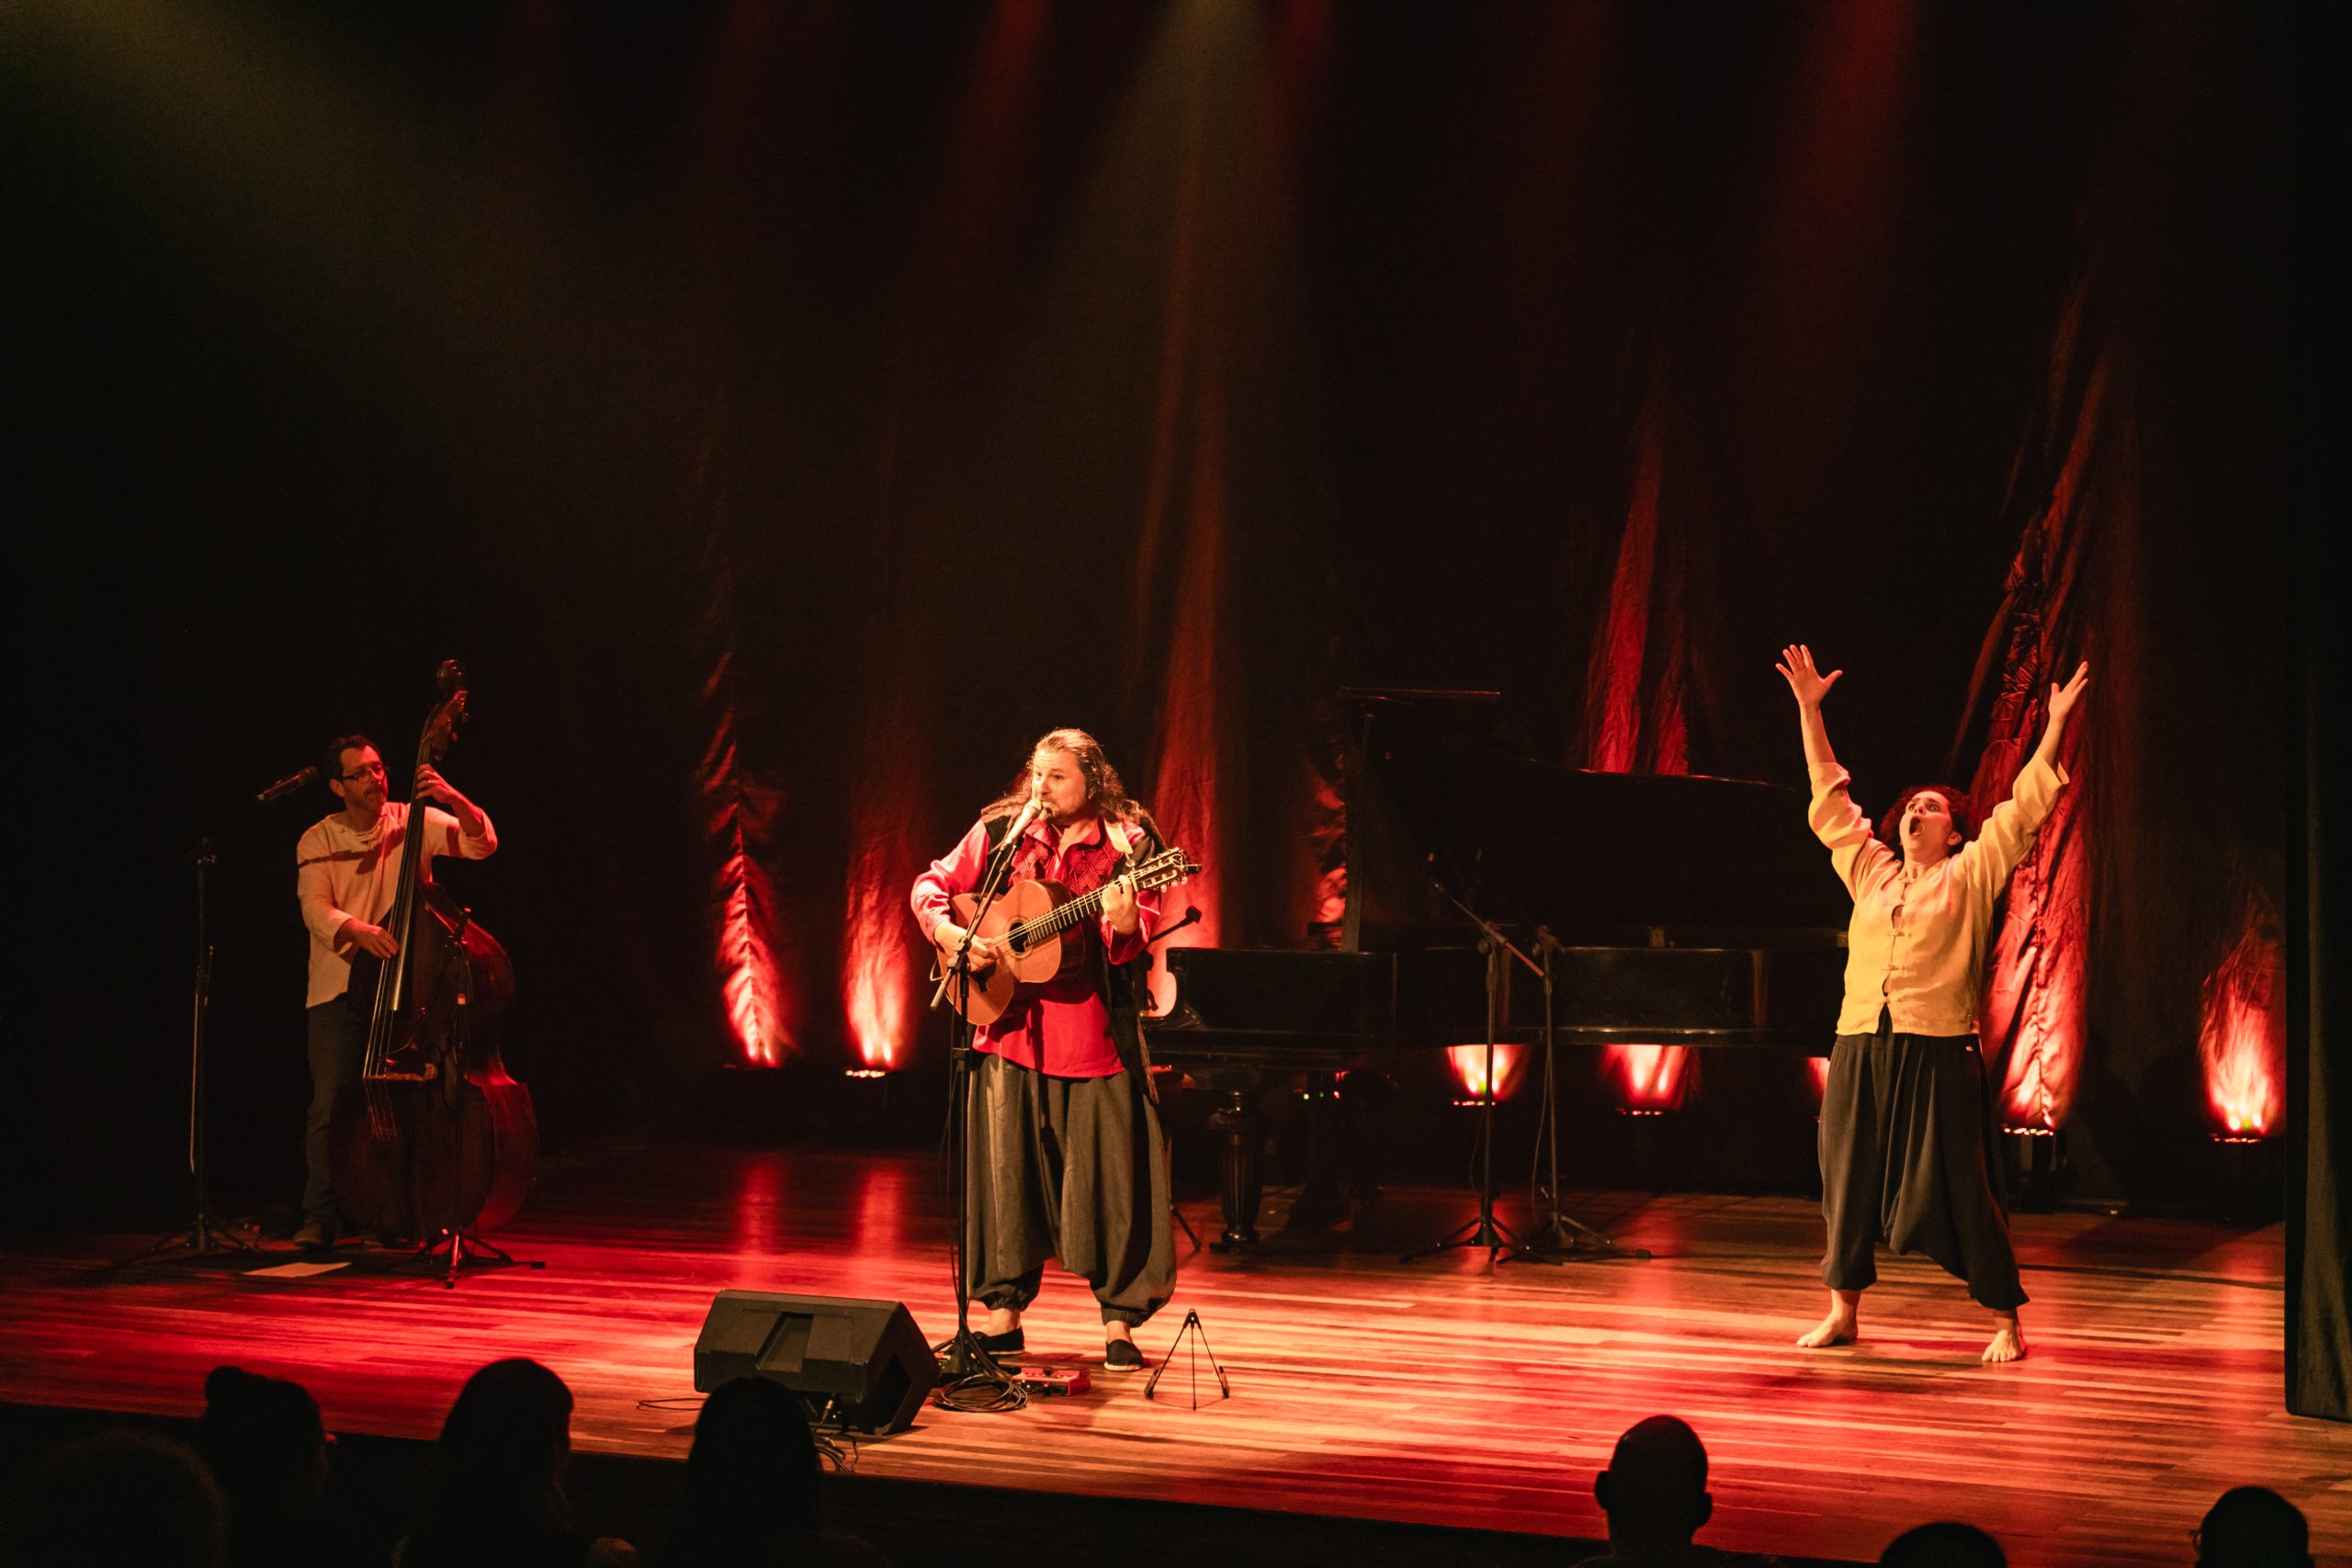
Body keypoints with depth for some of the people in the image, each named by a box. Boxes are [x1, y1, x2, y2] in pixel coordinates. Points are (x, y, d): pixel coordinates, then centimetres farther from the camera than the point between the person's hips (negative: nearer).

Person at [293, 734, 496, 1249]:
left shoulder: (413, 822, 3)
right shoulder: (318, 841, 1)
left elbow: (482, 844, -7)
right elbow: (315, 911, -12)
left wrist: (452, 799, -24)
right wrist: (357, 929, -32)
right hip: (338, 989, 0)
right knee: (331, 1102, -8)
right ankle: (321, 1216, 2)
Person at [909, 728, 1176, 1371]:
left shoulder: (1129, 842, -1)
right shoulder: (999, 832, 5)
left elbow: (1143, 929, -9)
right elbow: (931, 886, 10)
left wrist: (1125, 924, -31)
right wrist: (950, 935, -8)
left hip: (1096, 1030, -2)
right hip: (1011, 1028, 3)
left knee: (1110, 1176, -2)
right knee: (1005, 1168, 7)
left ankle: (1119, 1322, 6)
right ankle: (1003, 1313, 17)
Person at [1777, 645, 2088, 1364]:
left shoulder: (1970, 876, 6)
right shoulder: (1870, 871, 16)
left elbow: (2022, 809, 1)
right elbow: (1830, 800, 20)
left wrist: (2055, 726, -4)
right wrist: (1809, 710, 18)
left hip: (1937, 1052, -4)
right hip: (1860, 1047, 4)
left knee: (1962, 1188, -3)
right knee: (1851, 1178, 7)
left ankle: (2005, 1321, 5)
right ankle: (1843, 1312, 19)